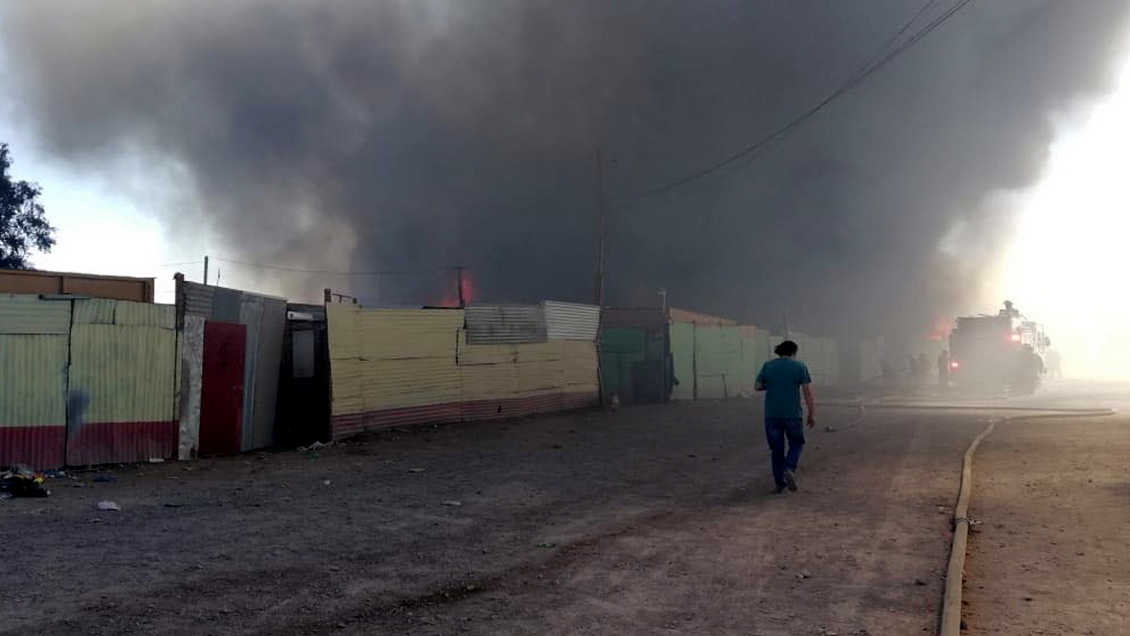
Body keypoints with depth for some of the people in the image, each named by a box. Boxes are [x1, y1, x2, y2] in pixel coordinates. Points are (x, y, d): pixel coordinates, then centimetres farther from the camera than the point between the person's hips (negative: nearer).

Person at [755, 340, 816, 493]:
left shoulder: (768, 365, 4)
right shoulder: (800, 366, -2)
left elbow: (757, 386, 1)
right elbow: (807, 392, -6)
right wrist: (812, 414, -1)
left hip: (771, 414, 2)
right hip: (793, 414, -2)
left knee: (777, 449, 11)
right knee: (796, 443, 16)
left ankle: (779, 483, 10)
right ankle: (789, 468, -8)